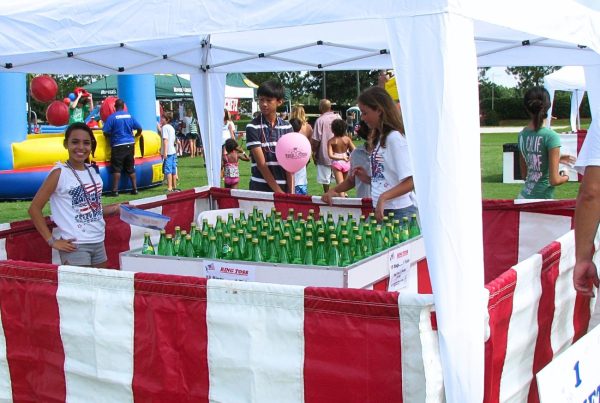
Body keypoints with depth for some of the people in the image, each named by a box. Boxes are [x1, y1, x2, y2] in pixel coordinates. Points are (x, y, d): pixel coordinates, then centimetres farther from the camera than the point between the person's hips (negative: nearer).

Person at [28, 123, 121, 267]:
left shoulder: (93, 171, 8)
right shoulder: (59, 173, -10)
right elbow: (34, 208, -9)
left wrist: (116, 208, 4)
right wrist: (52, 240, -12)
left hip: (98, 243, 7)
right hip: (74, 246, -7)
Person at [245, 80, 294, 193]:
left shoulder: (287, 127, 4)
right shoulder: (252, 127, -6)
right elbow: (261, 163, -11)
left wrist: (290, 191, -11)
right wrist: (278, 192, -14)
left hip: (284, 188, 3)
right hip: (260, 189, -3)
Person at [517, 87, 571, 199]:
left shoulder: (522, 135, 6)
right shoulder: (551, 136, -14)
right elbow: (554, 180, -16)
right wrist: (565, 177, 6)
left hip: (523, 197, 7)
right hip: (542, 199, -7)